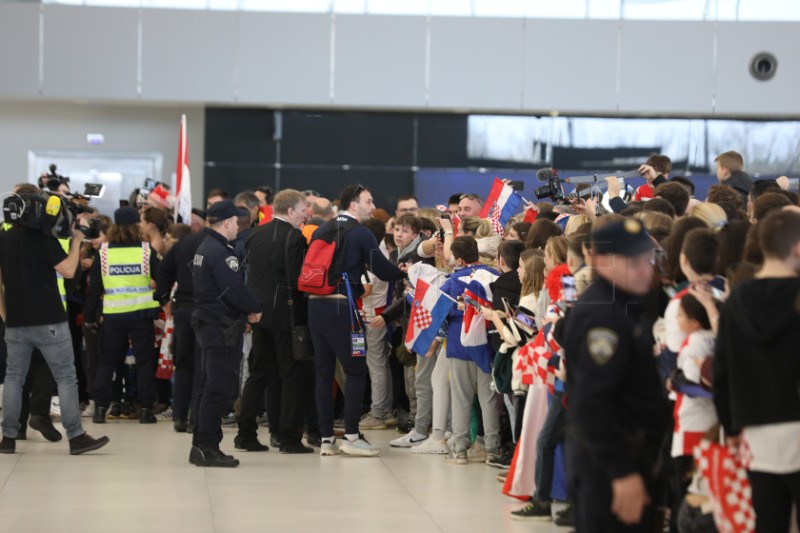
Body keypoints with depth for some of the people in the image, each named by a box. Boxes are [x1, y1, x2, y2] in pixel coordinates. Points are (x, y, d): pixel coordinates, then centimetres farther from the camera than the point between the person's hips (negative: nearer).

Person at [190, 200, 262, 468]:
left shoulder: (205, 248, 16)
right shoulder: (220, 252, -17)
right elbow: (234, 289, -23)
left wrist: (246, 308, 8)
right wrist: (255, 308, -7)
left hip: (206, 323, 11)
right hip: (223, 327, -11)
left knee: (209, 386, 14)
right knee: (220, 388, -7)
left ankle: (201, 446, 19)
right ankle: (207, 448, -6)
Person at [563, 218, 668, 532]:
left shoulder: (628, 307, 14)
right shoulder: (600, 317, -20)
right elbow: (593, 404, -25)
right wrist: (622, 472, -25)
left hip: (629, 456, 10)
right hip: (607, 462, -10)